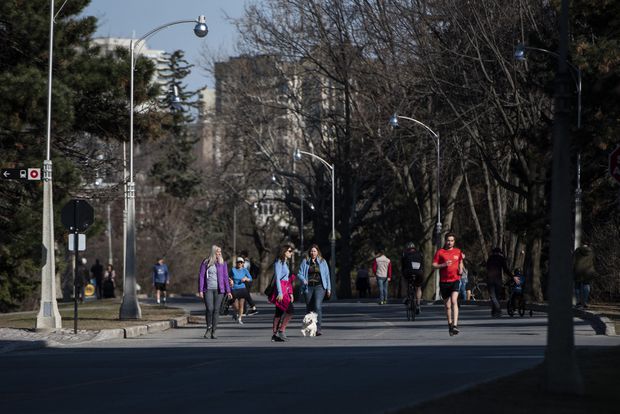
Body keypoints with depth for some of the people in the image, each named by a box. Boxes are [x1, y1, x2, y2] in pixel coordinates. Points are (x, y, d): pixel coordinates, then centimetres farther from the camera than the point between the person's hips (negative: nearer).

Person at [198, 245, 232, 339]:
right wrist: (200, 290, -6)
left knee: (216, 310, -1)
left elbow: (225, 277, 7)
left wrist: (228, 291, 1)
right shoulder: (205, 262, 1)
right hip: (208, 289, -2)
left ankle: (213, 332, 5)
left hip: (219, 289, 2)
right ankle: (208, 328, 11)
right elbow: (201, 276, 1)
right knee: (209, 309, -13)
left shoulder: (222, 263, 6)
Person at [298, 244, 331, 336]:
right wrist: (303, 280, -15)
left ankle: (318, 329, -23)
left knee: (318, 306, -18)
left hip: (319, 287, -2)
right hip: (308, 287, 2)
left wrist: (328, 288, 9)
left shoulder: (322, 262, 9)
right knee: (309, 308, 5)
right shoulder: (305, 261, 8)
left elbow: (327, 275, 12)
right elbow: (300, 274, 6)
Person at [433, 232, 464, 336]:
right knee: (447, 305, 9)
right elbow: (434, 265, -1)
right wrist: (444, 265, -17)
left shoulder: (457, 252, 9)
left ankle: (455, 325, -28)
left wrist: (461, 269, 4)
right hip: (444, 281, 1)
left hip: (455, 280, -1)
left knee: (454, 301, -21)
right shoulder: (440, 252, 2)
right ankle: (450, 324, 28)